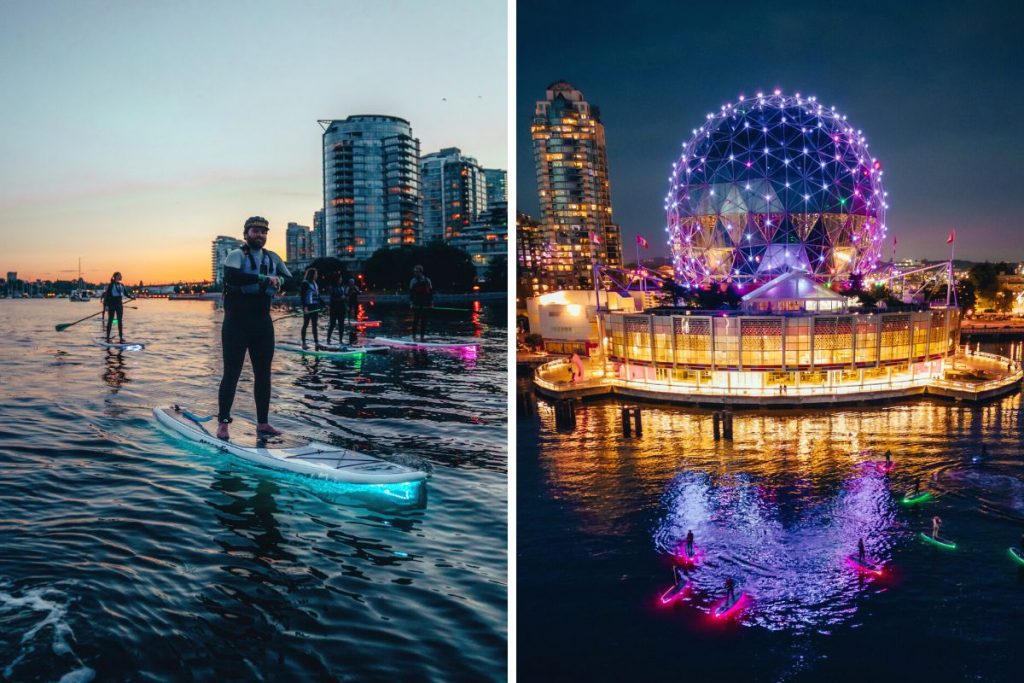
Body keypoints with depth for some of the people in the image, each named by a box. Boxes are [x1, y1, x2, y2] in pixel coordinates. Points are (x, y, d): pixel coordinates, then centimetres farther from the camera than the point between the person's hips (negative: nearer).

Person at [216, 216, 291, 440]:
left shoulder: (273, 258, 12)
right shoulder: (236, 255, -5)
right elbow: (232, 276, -26)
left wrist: (277, 282, -14)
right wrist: (265, 279, -29)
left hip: (263, 323, 6)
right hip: (237, 323, -5)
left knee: (263, 372, 8)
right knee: (232, 373, -2)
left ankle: (263, 422, 15)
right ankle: (223, 423, 5)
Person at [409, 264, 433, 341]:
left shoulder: (427, 280, 5)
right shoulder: (413, 281, 4)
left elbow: (431, 292, 8)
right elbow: (411, 292, 5)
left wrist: (431, 302, 4)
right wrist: (411, 302, -3)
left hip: (425, 304, 2)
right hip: (416, 305, -1)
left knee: (424, 321, 4)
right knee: (416, 320, -6)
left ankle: (422, 336, 9)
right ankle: (413, 336, 1)